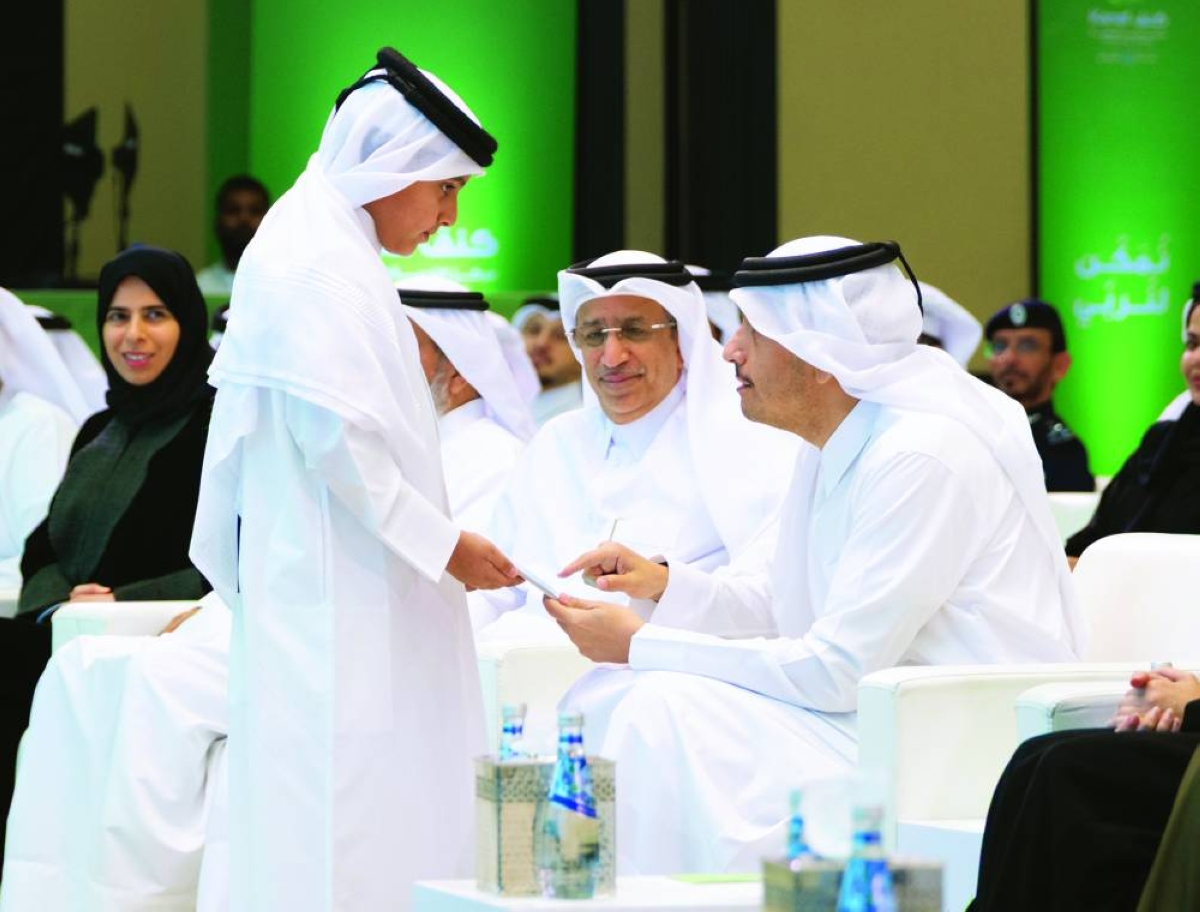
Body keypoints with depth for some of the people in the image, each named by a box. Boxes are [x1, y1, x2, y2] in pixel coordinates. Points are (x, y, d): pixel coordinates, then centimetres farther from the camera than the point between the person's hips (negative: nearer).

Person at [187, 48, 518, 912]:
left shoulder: (329, 251, 19)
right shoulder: (317, 261, -13)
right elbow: (334, 433, -19)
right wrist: (443, 543, -12)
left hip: (354, 600, 10)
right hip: (333, 605, -10)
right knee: (341, 840, -10)